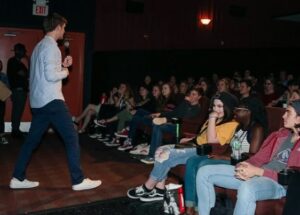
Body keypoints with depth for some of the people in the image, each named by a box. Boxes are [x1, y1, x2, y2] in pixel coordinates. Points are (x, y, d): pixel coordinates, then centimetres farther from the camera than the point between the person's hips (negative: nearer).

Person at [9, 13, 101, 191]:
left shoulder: (40, 46, 19)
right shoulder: (51, 46, -11)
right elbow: (51, 76, -20)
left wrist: (62, 65, 19)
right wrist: (65, 72, -3)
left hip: (38, 101, 10)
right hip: (51, 100, -10)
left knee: (32, 140, 14)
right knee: (72, 137, -5)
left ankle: (18, 178, 21)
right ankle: (78, 180, -2)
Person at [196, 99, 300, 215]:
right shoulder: (282, 133, 16)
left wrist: (257, 171, -19)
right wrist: (246, 166, -9)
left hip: (280, 182, -7)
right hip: (259, 173, 8)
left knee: (247, 188, -44)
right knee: (204, 172, -3)